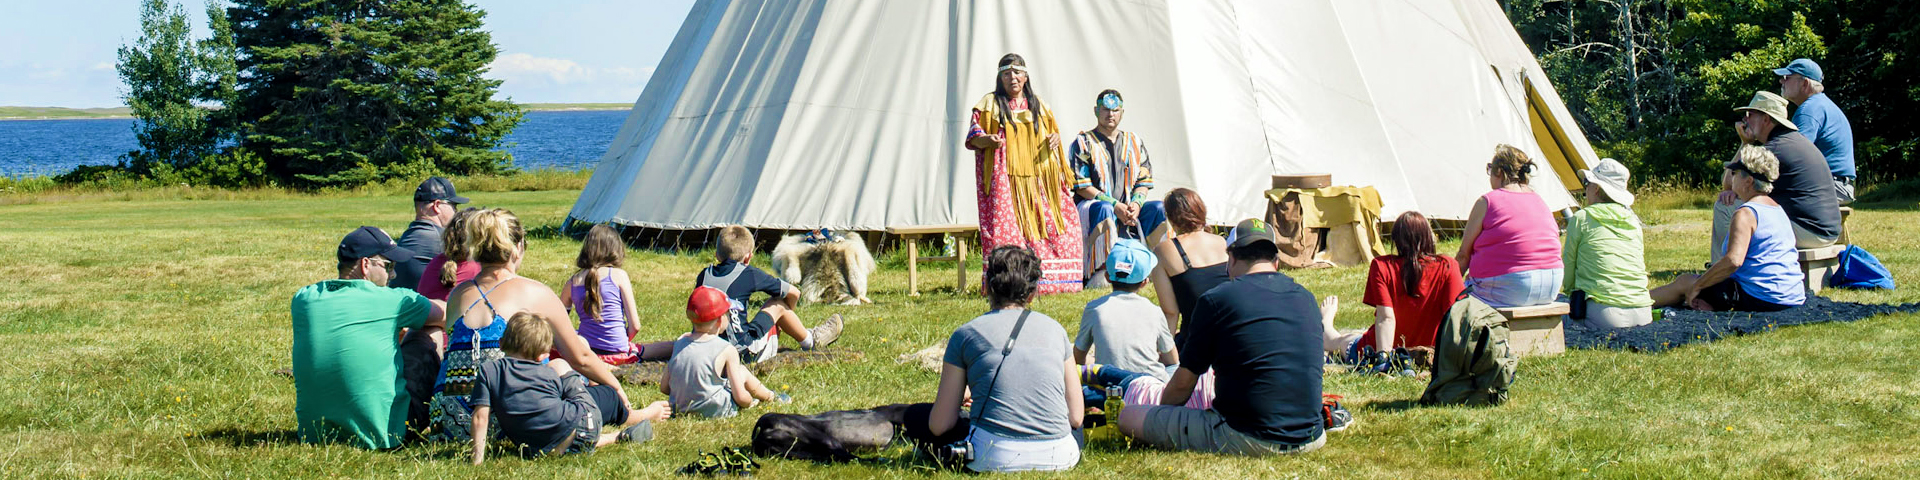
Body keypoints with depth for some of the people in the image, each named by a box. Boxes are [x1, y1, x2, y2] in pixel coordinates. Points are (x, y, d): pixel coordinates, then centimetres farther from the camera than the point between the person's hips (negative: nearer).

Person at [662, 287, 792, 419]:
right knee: (742, 372, 16)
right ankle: (771, 396, 38)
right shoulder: (726, 350, -13)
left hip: (680, 410, 6)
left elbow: (664, 388, 5)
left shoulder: (678, 344, 1)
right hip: (715, 411, -5)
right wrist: (750, 402, 9)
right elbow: (741, 397, -14)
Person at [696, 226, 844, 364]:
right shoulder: (749, 274, -7)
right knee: (777, 305, 11)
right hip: (744, 354, -6)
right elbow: (793, 293, 4)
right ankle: (810, 341, 31)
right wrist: (787, 316, 26)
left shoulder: (703, 275, 6)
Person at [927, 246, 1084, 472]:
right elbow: (1076, 418, 9)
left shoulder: (965, 334, 3)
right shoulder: (1054, 329, 9)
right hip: (1057, 458, 3)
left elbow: (940, 425, 4)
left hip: (994, 459, -3)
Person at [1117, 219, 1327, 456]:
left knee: (1129, 417, 1)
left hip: (1247, 440, -5)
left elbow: (1183, 383, 1)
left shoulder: (1216, 300, -5)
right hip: (1310, 440, 6)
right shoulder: (1306, 298, 10)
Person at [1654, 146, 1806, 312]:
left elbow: (1733, 260, -28)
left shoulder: (1746, 214, -17)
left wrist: (1696, 287, -21)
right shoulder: (1778, 208, 14)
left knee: (1684, 282, 7)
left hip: (1762, 301, -10)